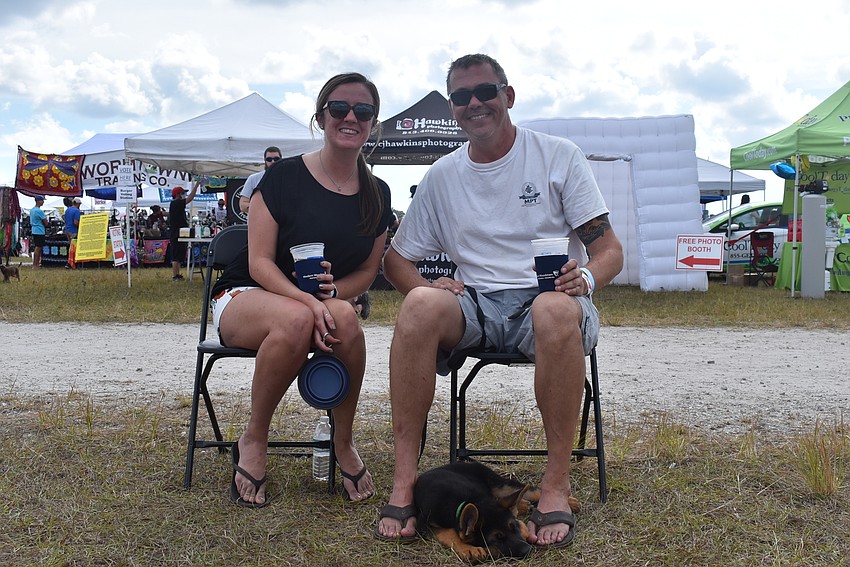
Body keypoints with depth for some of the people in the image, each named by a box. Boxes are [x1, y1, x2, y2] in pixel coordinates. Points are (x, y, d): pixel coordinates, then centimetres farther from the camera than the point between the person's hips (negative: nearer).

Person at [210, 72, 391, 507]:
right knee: (297, 320, -39)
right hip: (245, 297, -3)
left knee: (344, 319, -35)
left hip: (330, 300, 3)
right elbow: (259, 262, -11)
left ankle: (344, 442, -13)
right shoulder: (285, 177, -8)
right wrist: (307, 300, -29)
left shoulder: (377, 195, 5)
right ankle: (253, 442, -17)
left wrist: (333, 291, -14)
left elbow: (368, 271, 10)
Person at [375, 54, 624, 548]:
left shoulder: (559, 156, 4)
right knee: (421, 304, -32)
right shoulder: (442, 177, 13)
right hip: (475, 303, 2)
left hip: (545, 298, -2)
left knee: (557, 310, -39)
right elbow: (397, 258, 15)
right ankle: (405, 478, -26)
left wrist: (586, 278, -24)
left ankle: (557, 485, -28)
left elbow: (610, 249, 1)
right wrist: (425, 286, -9)